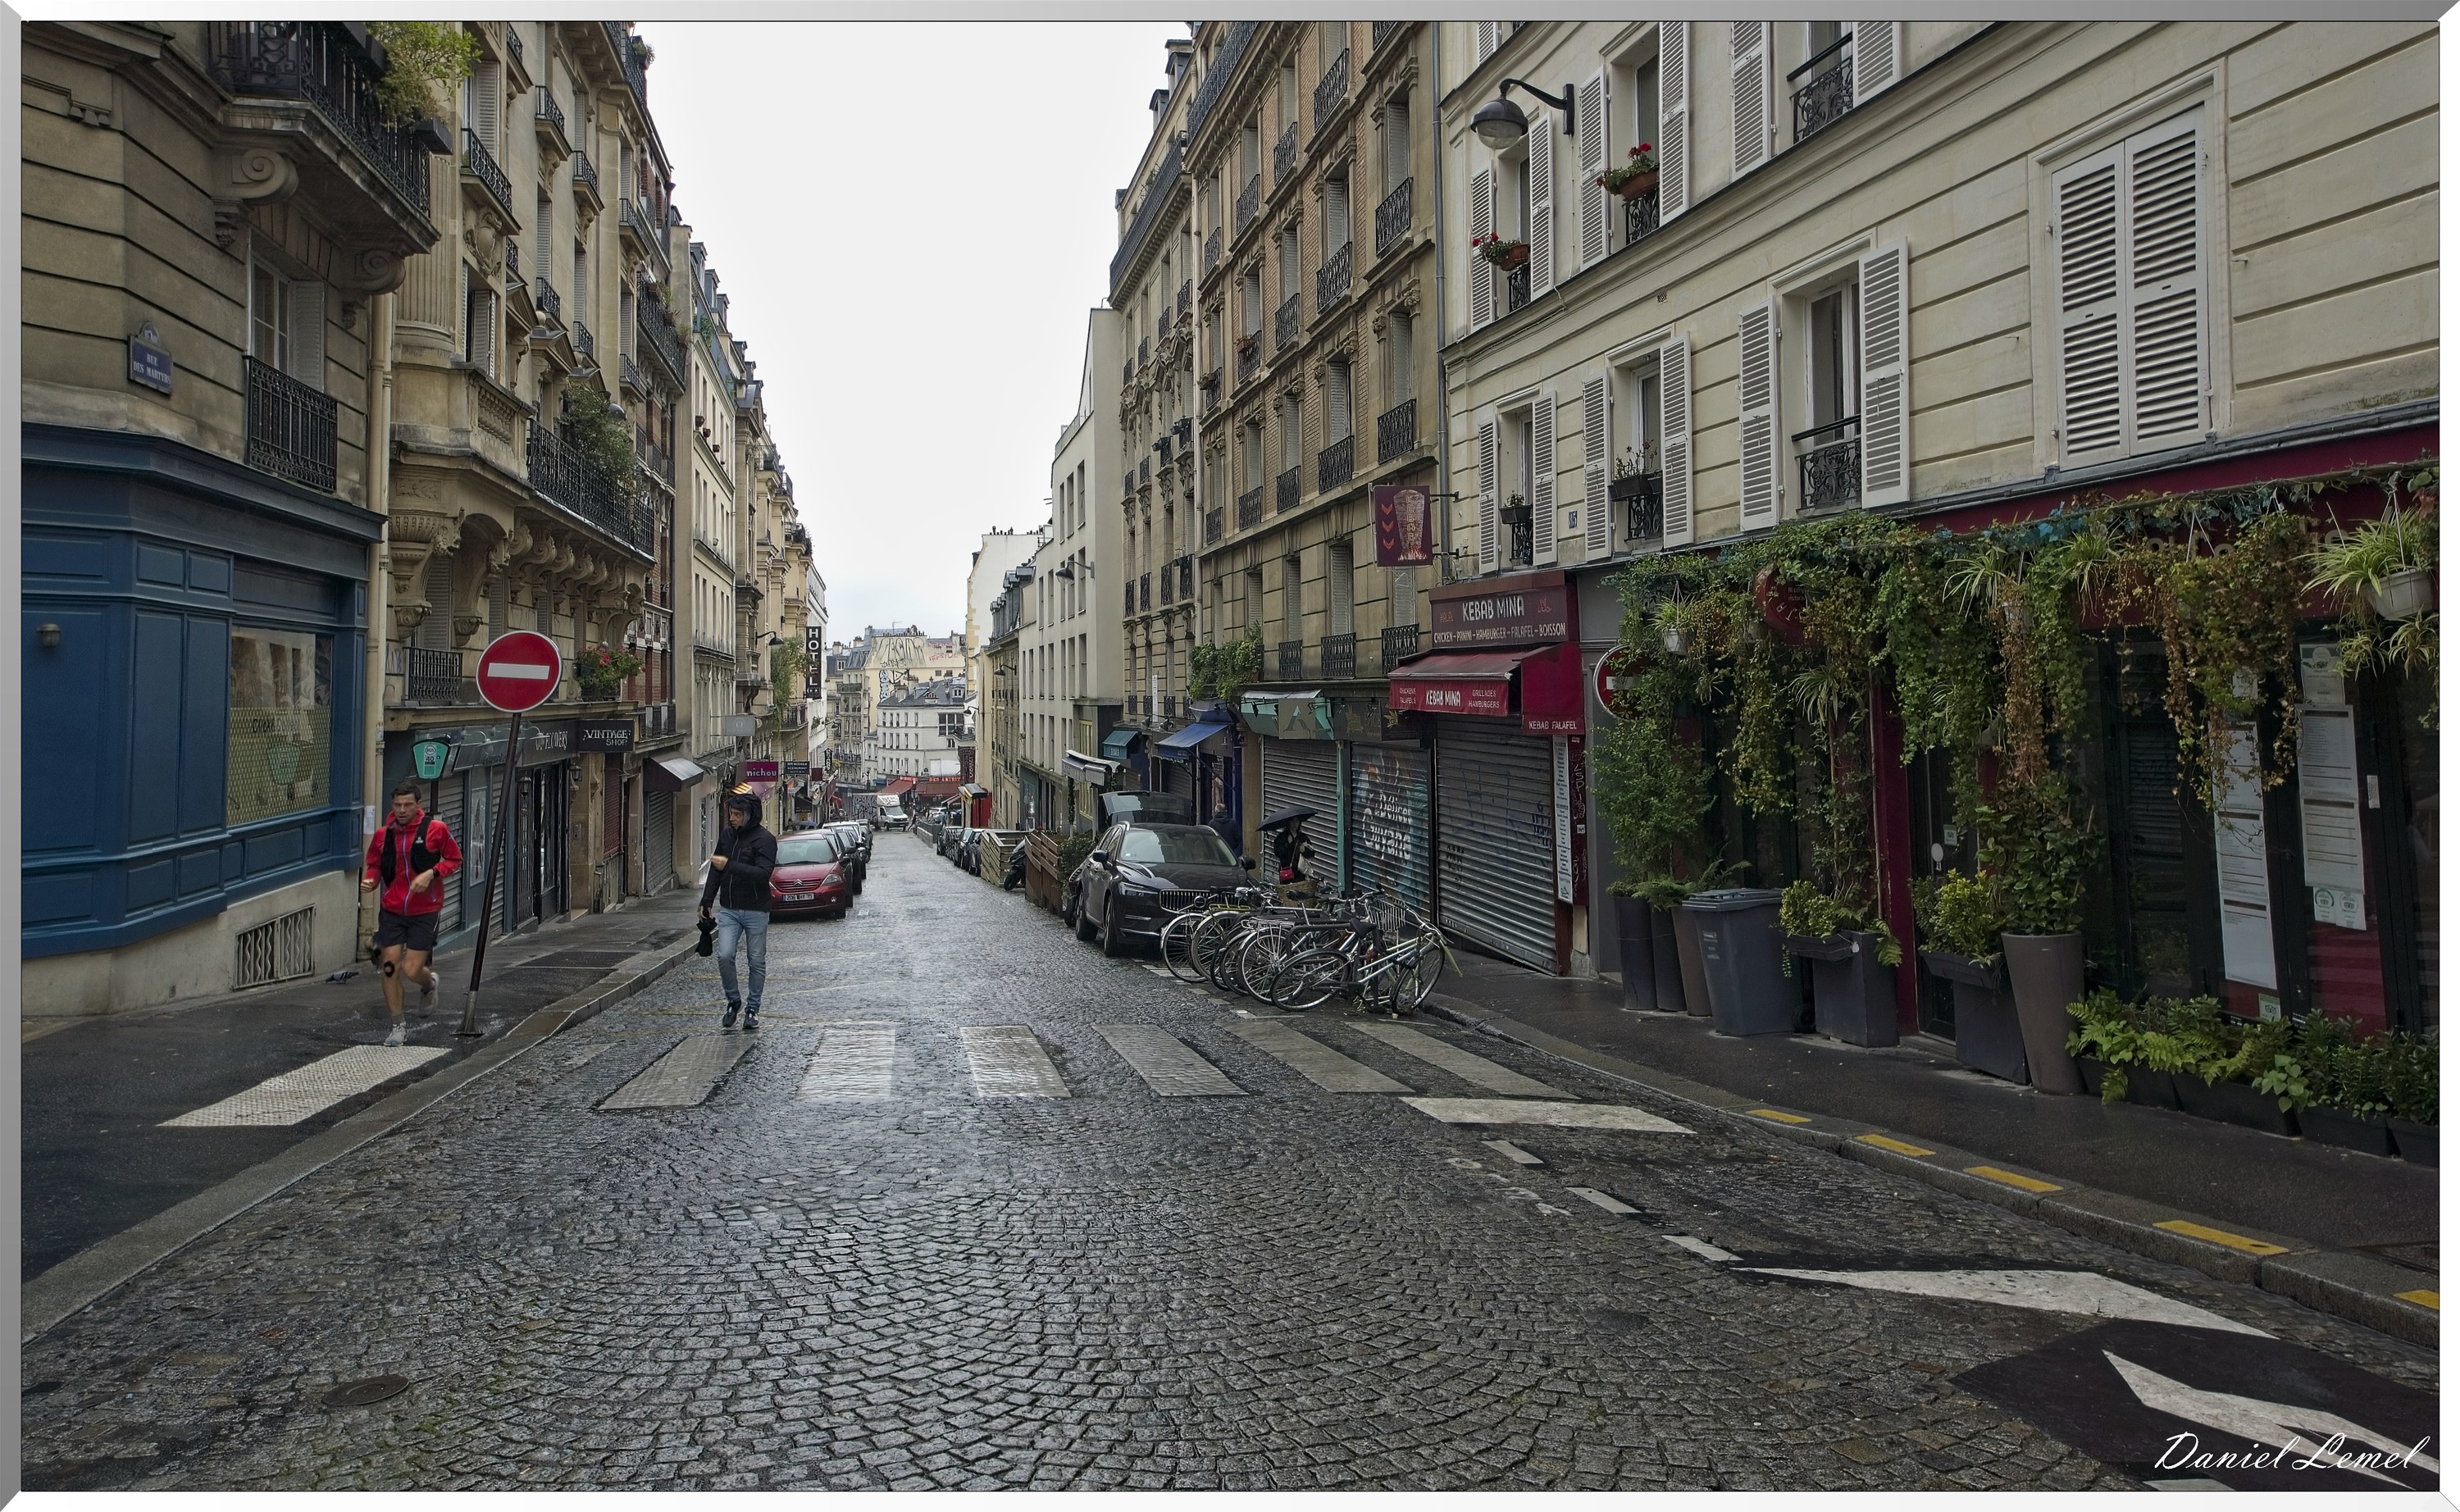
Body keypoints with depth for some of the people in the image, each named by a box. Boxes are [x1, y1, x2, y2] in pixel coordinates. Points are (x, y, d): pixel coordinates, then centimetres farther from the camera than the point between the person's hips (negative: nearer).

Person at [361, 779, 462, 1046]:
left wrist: (432, 873, -15)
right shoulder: (383, 835, 2)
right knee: (390, 967, -2)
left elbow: (455, 860, 2)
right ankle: (398, 1028, 13)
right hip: (391, 911, 3)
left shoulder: (435, 829, -7)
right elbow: (375, 866, 15)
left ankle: (429, 985, 32)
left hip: (424, 913, -3)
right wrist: (370, 881, -7)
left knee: (411, 970, -7)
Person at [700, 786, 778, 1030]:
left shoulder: (765, 840, -11)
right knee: (724, 956, -9)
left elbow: (763, 873, -24)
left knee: (757, 962, 5)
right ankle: (734, 1001, 11)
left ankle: (752, 1009, 18)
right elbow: (715, 871, 17)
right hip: (728, 909, 4)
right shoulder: (726, 835, 7)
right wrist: (706, 901, 16)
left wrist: (730, 866, -26)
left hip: (756, 911, -4)